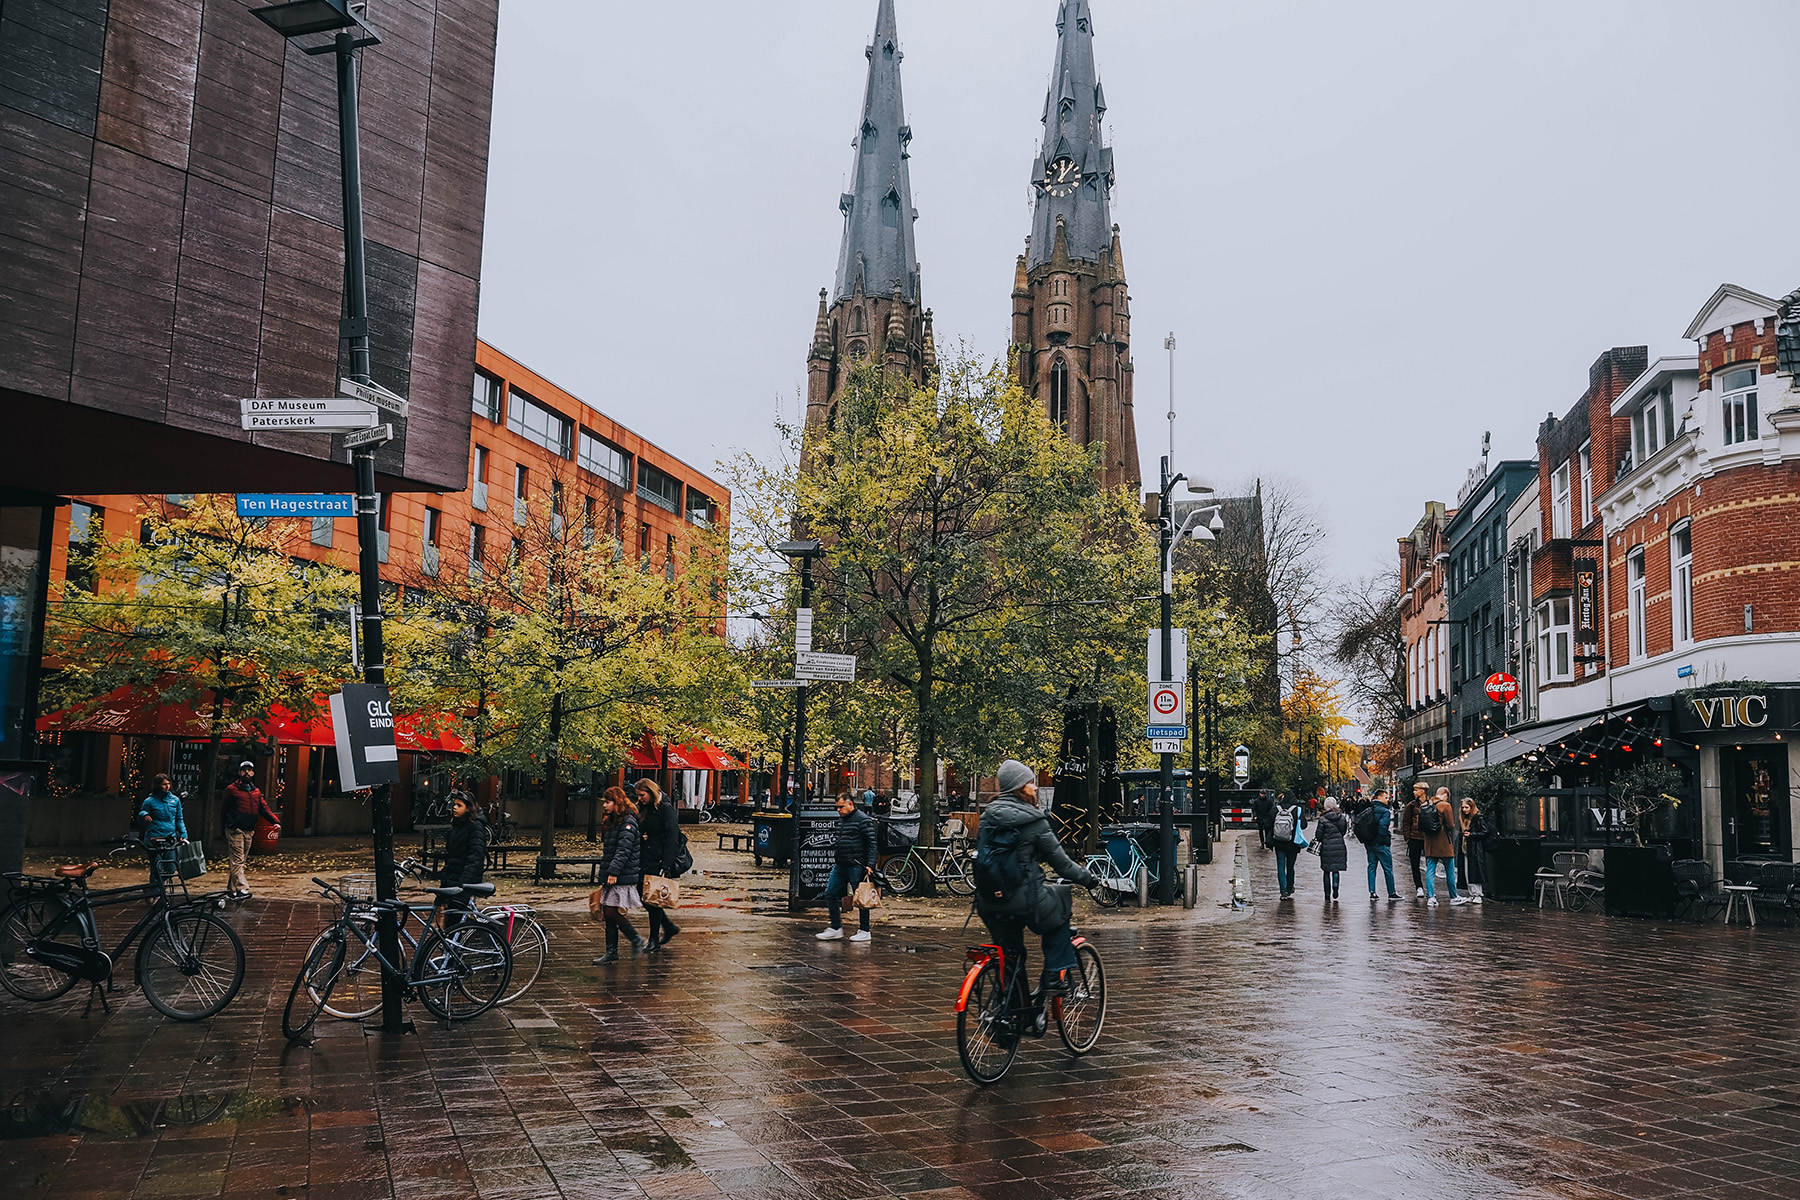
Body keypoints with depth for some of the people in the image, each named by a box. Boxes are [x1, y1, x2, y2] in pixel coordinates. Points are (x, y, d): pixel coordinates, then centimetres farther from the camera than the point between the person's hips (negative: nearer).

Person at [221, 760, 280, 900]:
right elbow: (225, 810, 2)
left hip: (249, 831, 6)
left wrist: (276, 821, -5)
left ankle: (230, 889, 19)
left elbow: (264, 808, 11)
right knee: (238, 860, -12)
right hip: (235, 830, -6)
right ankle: (240, 889, -19)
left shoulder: (256, 792, 16)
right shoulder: (232, 789, -1)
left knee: (241, 861, 10)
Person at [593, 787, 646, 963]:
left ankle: (636, 941, 6)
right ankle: (611, 952, 12)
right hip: (611, 875, 9)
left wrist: (613, 871, -26)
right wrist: (606, 872, 18)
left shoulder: (628, 823, -12)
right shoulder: (611, 822, 17)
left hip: (624, 876, -9)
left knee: (612, 912, -11)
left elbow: (623, 850, -21)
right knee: (608, 913, 7)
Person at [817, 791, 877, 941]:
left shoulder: (863, 819, -10)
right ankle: (836, 928, 13)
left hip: (856, 866, -8)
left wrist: (870, 865, -18)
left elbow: (871, 844, -13)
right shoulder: (841, 819, 15)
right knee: (830, 894, 5)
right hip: (840, 865, 8)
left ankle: (864, 931, 9)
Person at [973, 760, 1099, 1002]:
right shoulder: (1033, 821, -9)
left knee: (1010, 955, 21)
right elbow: (1060, 861, -3)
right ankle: (1055, 977, 18)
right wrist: (1087, 878, 11)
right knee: (1060, 908, 23)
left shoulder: (988, 815, 7)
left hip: (987, 902, 5)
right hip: (1023, 898, -5)